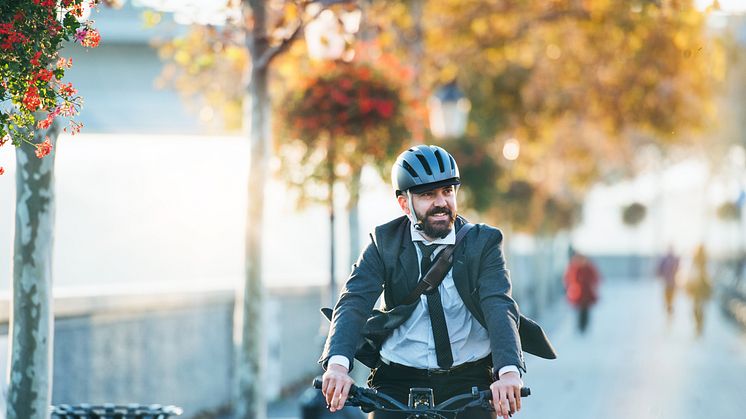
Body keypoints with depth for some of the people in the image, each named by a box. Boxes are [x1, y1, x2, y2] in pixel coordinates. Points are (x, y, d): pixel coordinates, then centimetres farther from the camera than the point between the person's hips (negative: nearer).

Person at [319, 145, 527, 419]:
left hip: (468, 380, 0)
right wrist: (338, 364, -34)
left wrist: (509, 372, -36)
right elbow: (353, 303, -14)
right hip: (398, 381, 0)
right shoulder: (384, 243, 0)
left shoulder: (483, 242, -2)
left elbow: (499, 307, -17)